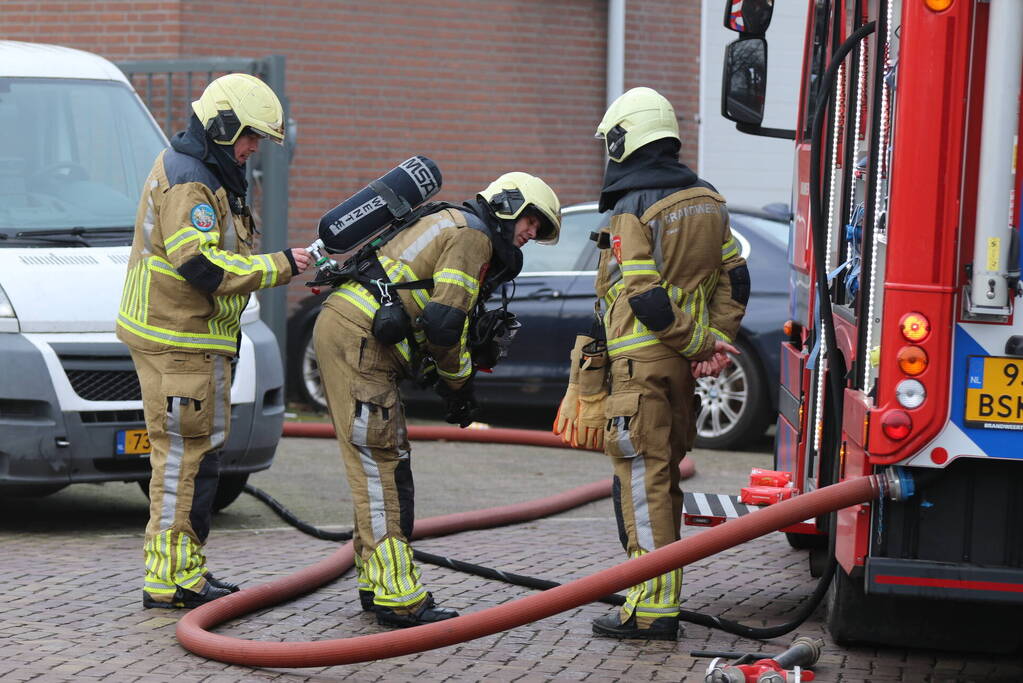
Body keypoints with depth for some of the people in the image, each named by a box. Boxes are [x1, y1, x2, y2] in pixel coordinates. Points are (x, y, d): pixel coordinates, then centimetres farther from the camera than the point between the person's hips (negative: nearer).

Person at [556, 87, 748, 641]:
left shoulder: (632, 210, -13)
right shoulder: (705, 200, 11)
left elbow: (645, 298, -19)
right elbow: (734, 278, 10)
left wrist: (699, 344, -10)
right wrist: (718, 340, 4)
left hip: (640, 361, -8)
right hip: (681, 365, 8)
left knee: (644, 484, -7)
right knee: (663, 477, 18)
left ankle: (654, 609, -9)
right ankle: (658, 588, 28)